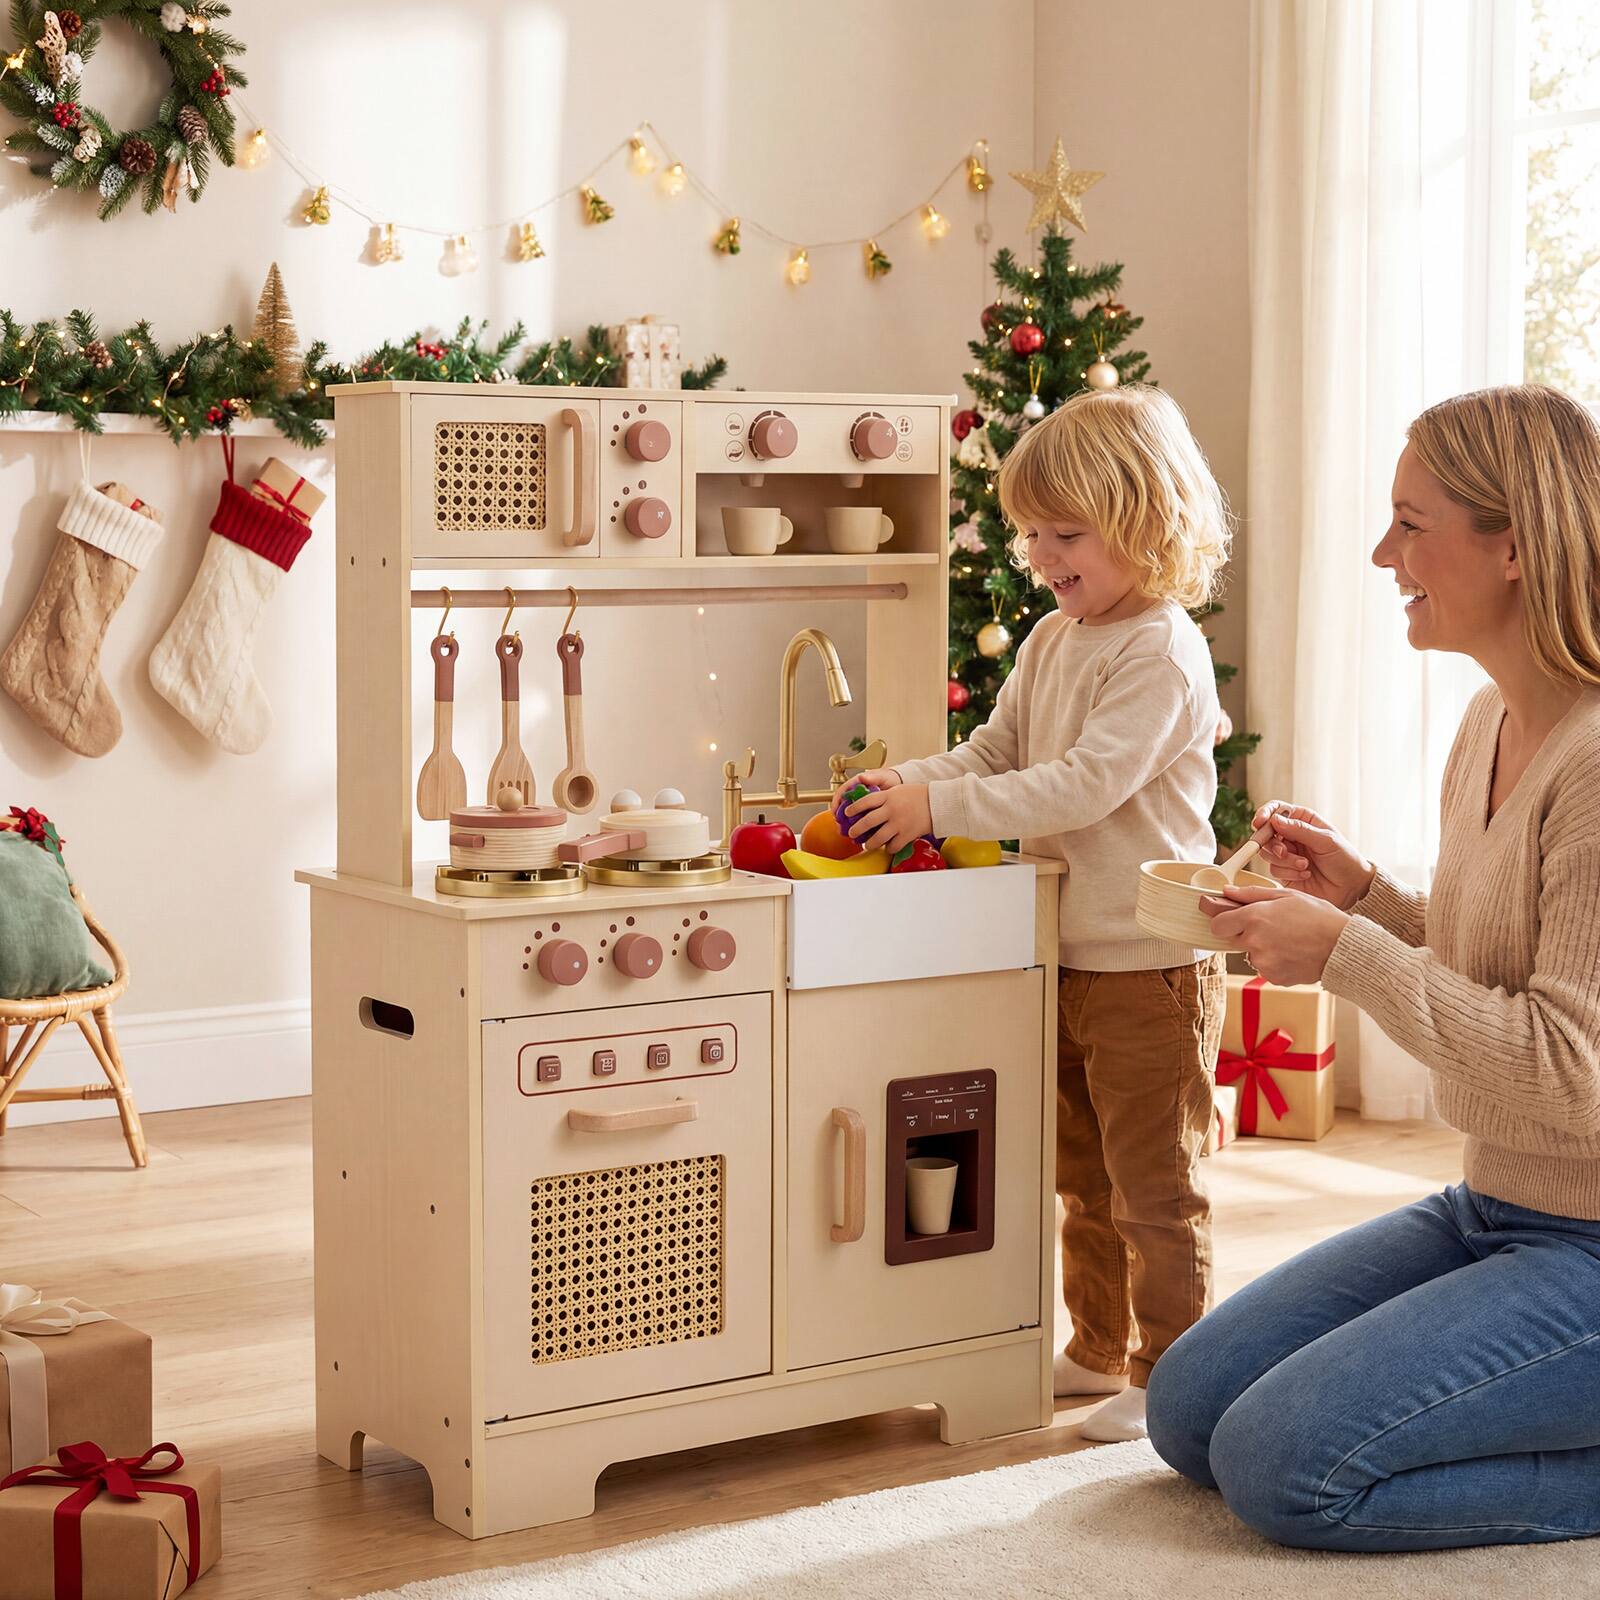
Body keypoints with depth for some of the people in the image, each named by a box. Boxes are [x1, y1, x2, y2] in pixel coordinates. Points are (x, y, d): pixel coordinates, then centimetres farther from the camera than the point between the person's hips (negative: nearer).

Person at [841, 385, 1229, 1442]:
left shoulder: (1162, 654, -18)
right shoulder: (1051, 642, 11)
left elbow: (1084, 785, -26)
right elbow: (996, 751, 14)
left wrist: (941, 807, -27)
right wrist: (909, 782, -6)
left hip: (1151, 966, -9)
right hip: (1069, 959, 9)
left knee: (1156, 1185, 2)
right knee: (1086, 1177, 20)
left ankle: (1169, 1371, 13)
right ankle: (1100, 1348, 33)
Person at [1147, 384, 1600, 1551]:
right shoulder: (1490, 724, 8)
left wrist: (1345, 953, -21)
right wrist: (1366, 892, 2)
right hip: (1491, 1213, 10)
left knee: (1283, 1460, -17)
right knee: (1188, 1412, 8)